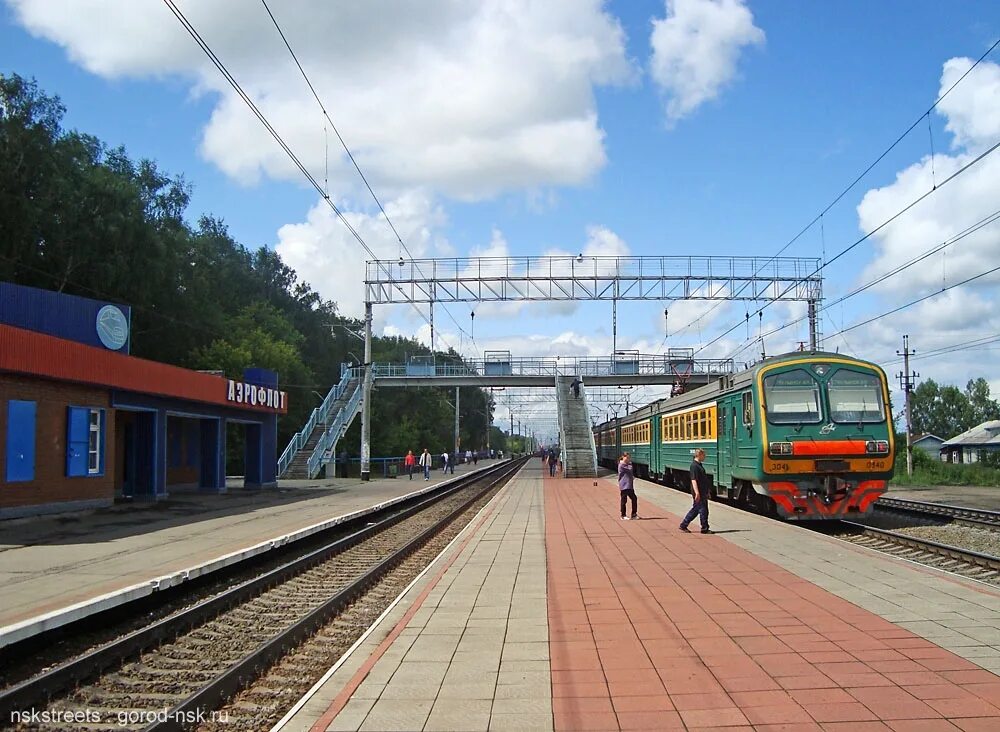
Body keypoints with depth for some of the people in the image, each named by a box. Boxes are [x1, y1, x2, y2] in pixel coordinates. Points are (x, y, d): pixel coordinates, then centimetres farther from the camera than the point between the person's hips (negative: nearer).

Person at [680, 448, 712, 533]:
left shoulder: (699, 465, 15)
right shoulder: (694, 466, -17)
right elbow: (693, 480, -23)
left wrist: (707, 492, 25)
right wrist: (697, 493, -28)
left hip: (703, 492, 10)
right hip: (699, 493, -10)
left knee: (695, 509, 14)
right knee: (703, 510, -2)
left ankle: (683, 525, 20)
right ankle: (705, 529, 8)